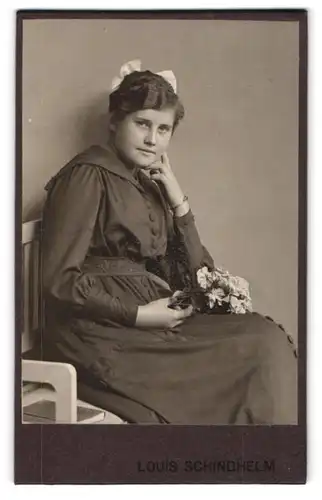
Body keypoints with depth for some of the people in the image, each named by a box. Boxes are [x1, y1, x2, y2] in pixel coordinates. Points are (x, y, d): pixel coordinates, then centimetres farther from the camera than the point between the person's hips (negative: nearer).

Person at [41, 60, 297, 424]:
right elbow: (59, 280, -14)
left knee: (269, 338, -11)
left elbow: (194, 274, 11)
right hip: (102, 334, -7)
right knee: (261, 349, -15)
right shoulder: (87, 175, -7)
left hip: (156, 322, 7)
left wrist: (178, 201, -1)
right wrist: (140, 314, -16)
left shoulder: (150, 186, 16)